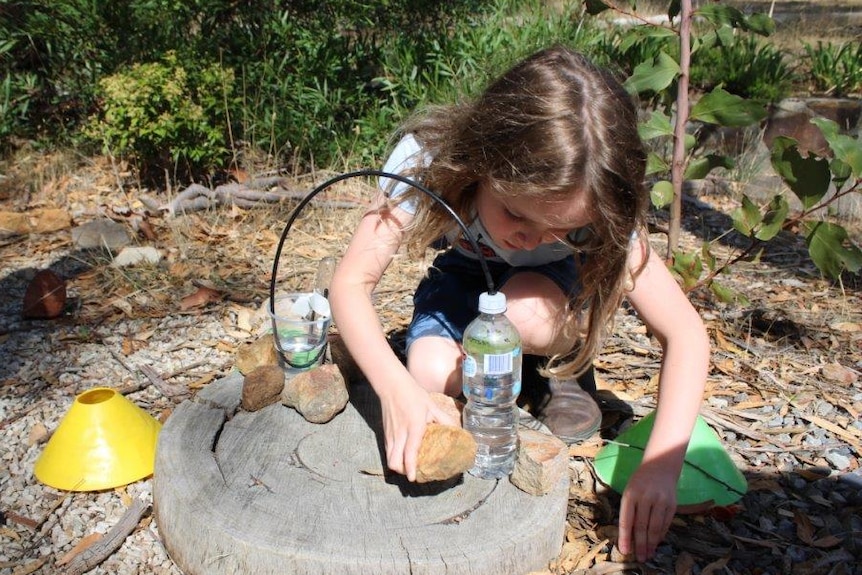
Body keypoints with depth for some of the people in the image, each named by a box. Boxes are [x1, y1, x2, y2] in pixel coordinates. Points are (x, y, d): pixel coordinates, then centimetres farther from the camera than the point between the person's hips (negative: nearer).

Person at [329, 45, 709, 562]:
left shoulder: (595, 209, -33)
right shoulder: (427, 158, -34)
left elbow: (686, 333, -31)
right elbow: (353, 281, -34)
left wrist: (662, 462, -44)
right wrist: (396, 386, -53)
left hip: (551, 287, -1)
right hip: (464, 275, 1)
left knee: (526, 309, -37)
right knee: (433, 374, -29)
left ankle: (568, 368, -2)